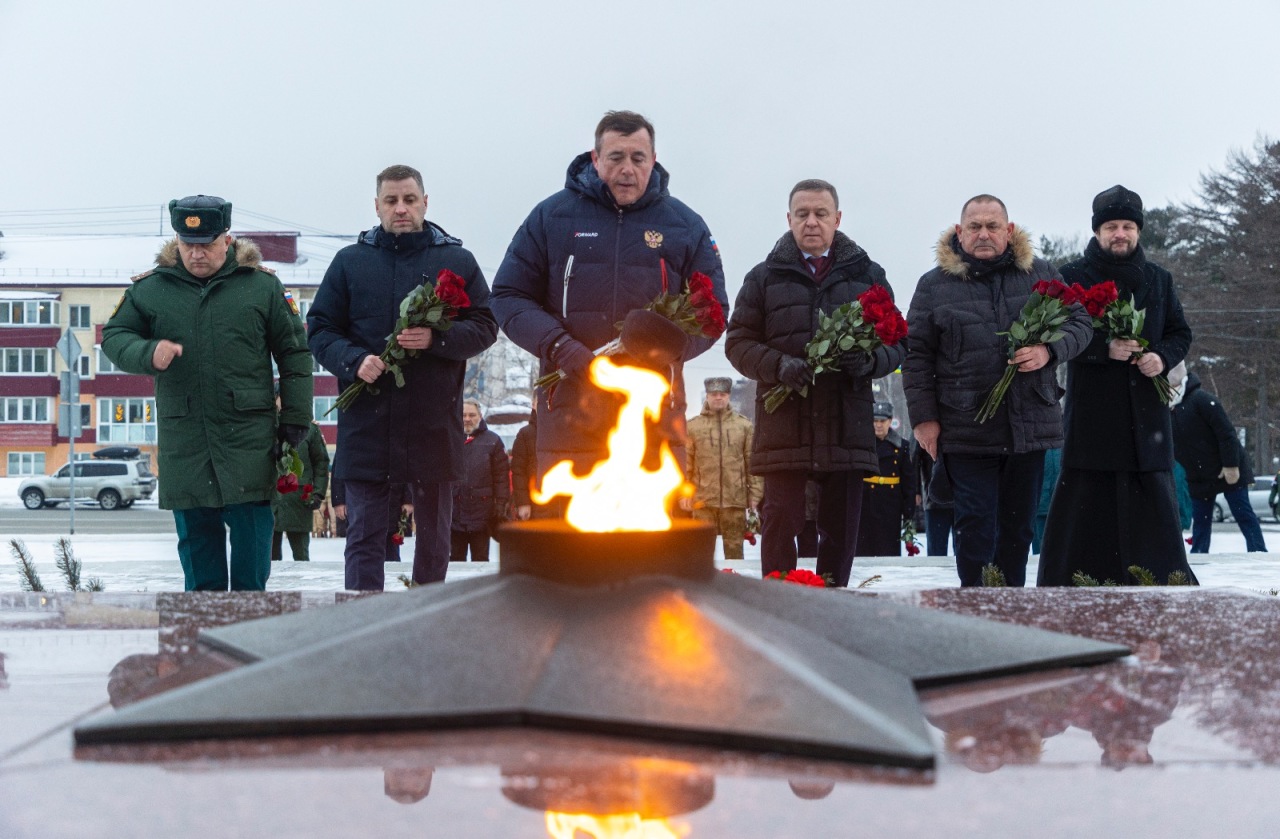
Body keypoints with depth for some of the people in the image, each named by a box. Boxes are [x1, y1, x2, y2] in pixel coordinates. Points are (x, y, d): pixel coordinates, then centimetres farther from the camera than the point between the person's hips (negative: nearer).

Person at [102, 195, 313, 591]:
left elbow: (294, 353, 6)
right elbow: (113, 336, 11)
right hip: (182, 437, 2)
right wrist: (148, 353, -12)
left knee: (251, 525, -2)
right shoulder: (150, 288, 7)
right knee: (195, 530, 7)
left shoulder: (262, 285, 4)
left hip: (249, 436, -2)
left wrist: (295, 418, 1)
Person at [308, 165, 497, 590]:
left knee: (434, 535, 9)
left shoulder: (457, 260, 7)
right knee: (364, 535, 1)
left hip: (434, 423, 0)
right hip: (366, 423, 0)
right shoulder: (350, 261, 8)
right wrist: (353, 361, -13)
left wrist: (437, 338, -15)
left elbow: (485, 327, 4)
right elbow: (320, 330, 7)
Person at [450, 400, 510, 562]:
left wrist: (501, 505, -7)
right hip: (454, 514, 2)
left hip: (481, 514, -2)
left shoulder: (492, 441, 3)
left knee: (480, 560, 5)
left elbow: (502, 476, 0)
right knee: (456, 558, 8)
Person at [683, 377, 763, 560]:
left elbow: (753, 462, 6)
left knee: (735, 548, 7)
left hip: (735, 499, 0)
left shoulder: (744, 425, 6)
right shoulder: (693, 426, 4)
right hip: (703, 501, 0)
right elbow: (686, 464, 4)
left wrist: (755, 495, 1)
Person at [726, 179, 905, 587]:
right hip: (783, 426, -1)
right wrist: (779, 365, -13)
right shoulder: (765, 277, 10)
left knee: (841, 529, 6)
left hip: (847, 428, 1)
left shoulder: (867, 274, 13)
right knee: (780, 523, -2)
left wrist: (869, 361, -12)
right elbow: (738, 341, 7)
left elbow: (895, 342, 12)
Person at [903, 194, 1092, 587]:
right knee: (975, 527, -4)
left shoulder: (1040, 275, 8)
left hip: (1029, 426, 3)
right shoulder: (934, 285, 3)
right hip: (965, 432, -2)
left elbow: (1079, 322, 11)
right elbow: (917, 355, 2)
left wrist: (1049, 351, -10)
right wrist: (923, 417, -4)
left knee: (1018, 527, 11)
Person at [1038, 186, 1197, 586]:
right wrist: (1105, 348, -18)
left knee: (1154, 504, 4)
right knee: (1085, 506, -4)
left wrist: (1163, 357, -5)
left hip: (1147, 413, 3)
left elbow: (1181, 333, 17)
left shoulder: (1158, 279, 13)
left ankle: (1167, 584, 11)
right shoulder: (1072, 278, 1)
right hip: (1091, 413, -3)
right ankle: (1064, 586, 0)